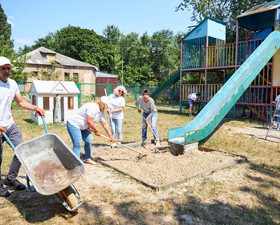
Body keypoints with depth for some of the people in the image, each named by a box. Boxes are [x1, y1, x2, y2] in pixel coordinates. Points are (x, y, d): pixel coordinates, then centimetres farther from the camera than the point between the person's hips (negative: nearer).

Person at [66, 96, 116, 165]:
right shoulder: (93, 107, -28)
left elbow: (105, 124, 7)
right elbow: (89, 122, -30)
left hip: (82, 126, 10)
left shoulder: (101, 112, 3)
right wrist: (97, 130, -17)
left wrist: (110, 136, 6)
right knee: (77, 144, -14)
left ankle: (87, 159, 27)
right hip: (73, 124, -10)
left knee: (89, 140, 12)